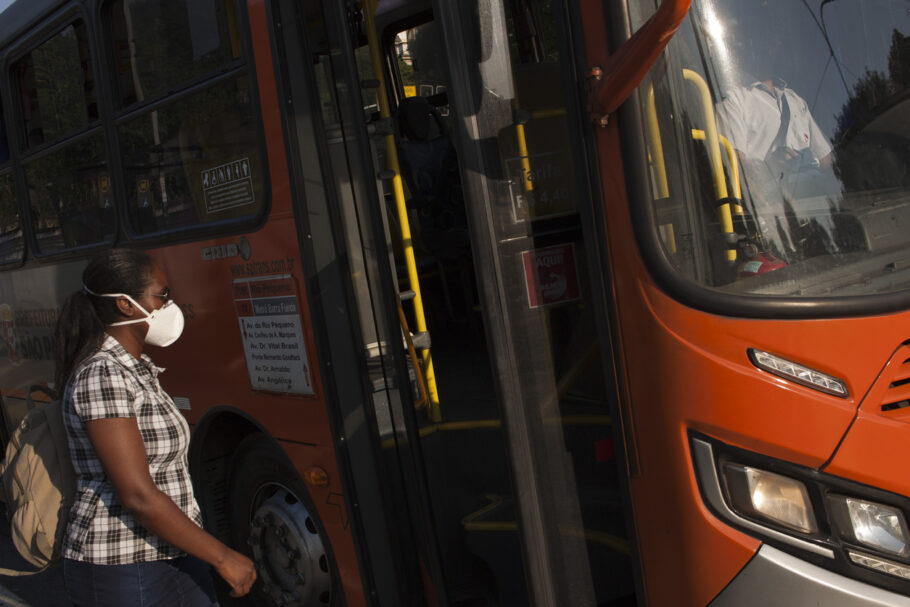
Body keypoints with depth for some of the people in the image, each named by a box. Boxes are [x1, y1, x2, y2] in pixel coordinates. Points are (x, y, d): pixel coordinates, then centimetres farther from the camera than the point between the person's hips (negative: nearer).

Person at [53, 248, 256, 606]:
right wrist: (223, 558, -19)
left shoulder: (136, 369, 10)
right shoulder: (102, 376, -19)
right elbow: (138, 496, -24)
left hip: (174, 557, 9)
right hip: (124, 575, -8)